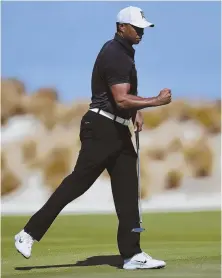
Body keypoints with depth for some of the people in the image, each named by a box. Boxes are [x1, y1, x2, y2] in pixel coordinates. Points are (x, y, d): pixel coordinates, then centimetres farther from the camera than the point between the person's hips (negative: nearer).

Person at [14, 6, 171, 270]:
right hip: (102, 129, -10)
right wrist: (157, 101, -20)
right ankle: (29, 233, -1)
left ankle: (132, 254, 3)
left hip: (119, 131, 10)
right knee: (78, 181, -8)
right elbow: (121, 99, -25)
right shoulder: (115, 55, -16)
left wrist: (136, 110, 16)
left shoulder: (124, 51, 16)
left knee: (127, 190, 4)